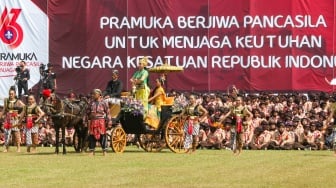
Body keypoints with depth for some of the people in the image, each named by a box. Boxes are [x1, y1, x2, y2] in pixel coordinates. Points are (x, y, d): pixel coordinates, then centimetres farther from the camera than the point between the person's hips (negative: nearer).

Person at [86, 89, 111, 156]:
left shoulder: (103, 102, 0)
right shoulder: (91, 103, 12)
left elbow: (107, 112, -2)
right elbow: (88, 112, 20)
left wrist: (109, 121, -8)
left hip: (101, 121, -4)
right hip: (93, 121, 4)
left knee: (102, 136, -3)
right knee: (92, 136, 4)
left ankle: (104, 150, 4)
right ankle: (92, 150, 11)